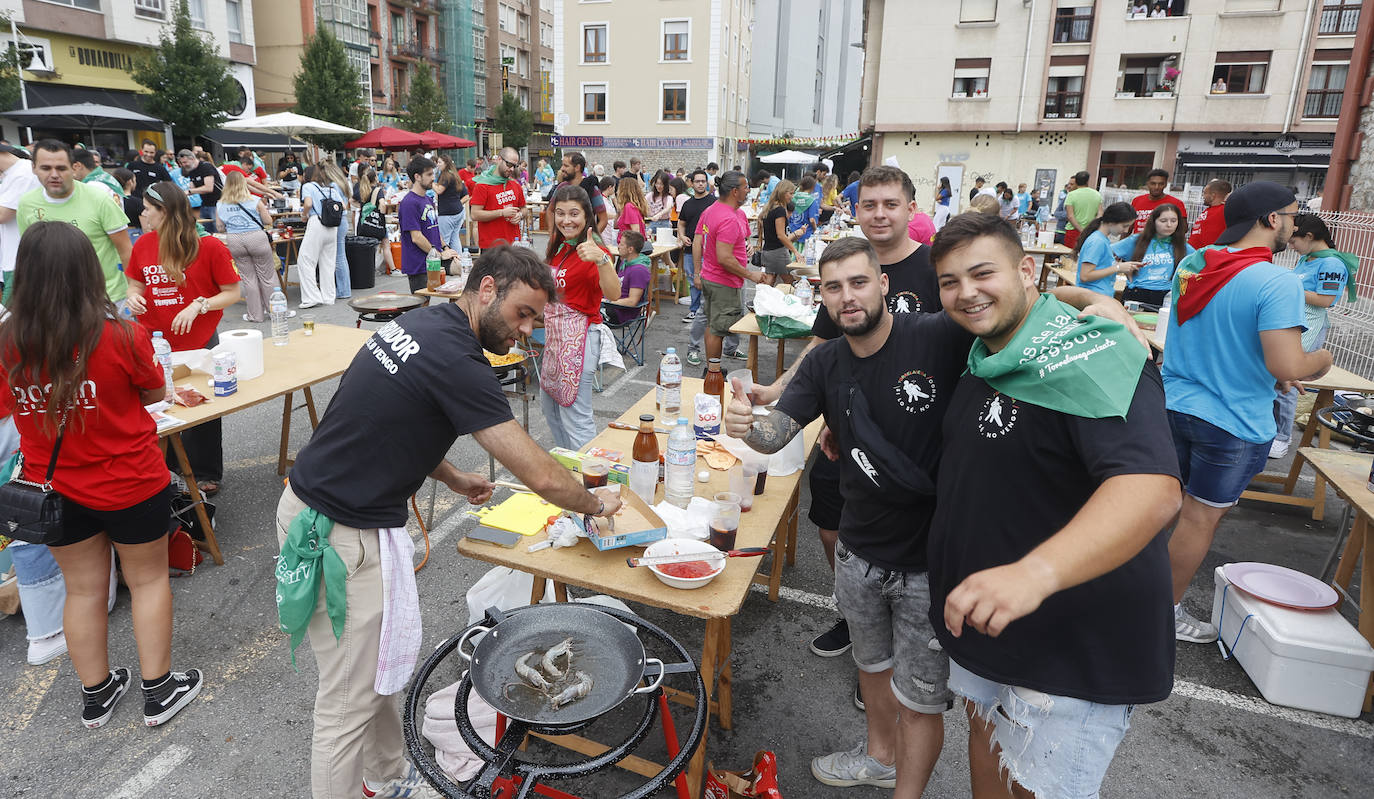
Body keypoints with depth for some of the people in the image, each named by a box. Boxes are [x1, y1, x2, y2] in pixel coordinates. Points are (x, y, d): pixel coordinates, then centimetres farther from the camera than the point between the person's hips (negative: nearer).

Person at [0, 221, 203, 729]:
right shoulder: (122, 337, -22)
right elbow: (155, 393, -4)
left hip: (54, 490, 3)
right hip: (130, 486, -3)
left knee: (83, 589, 19)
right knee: (148, 579, 16)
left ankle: (96, 694, 35)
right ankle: (158, 691, 26)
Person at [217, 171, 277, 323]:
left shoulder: (220, 205, 5)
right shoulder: (255, 201, -3)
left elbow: (220, 228, 9)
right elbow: (268, 222, 2)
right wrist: (265, 209, 22)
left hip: (234, 242, 3)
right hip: (256, 238, -2)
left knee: (249, 277, 9)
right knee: (268, 276, 6)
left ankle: (255, 314, 13)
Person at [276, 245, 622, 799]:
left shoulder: (421, 323, 5)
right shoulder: (456, 359, -24)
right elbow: (541, 477, -24)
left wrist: (450, 477, 16)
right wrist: (597, 503, -5)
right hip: (342, 537, -10)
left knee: (389, 663, 23)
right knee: (349, 701, 5)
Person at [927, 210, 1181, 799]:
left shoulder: (1085, 357, -25)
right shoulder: (980, 356, 3)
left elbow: (1152, 488, -40)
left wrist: (1035, 572, -55)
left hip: (1073, 640, -8)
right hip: (982, 611, 8)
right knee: (985, 727, 25)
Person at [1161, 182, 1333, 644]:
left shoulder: (1191, 264, 2)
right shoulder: (1278, 283, -20)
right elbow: (1288, 367, -24)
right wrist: (1321, 360, -2)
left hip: (1174, 403, 6)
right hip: (1231, 421, -6)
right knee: (1201, 518, 8)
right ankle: (1167, 612, 21)